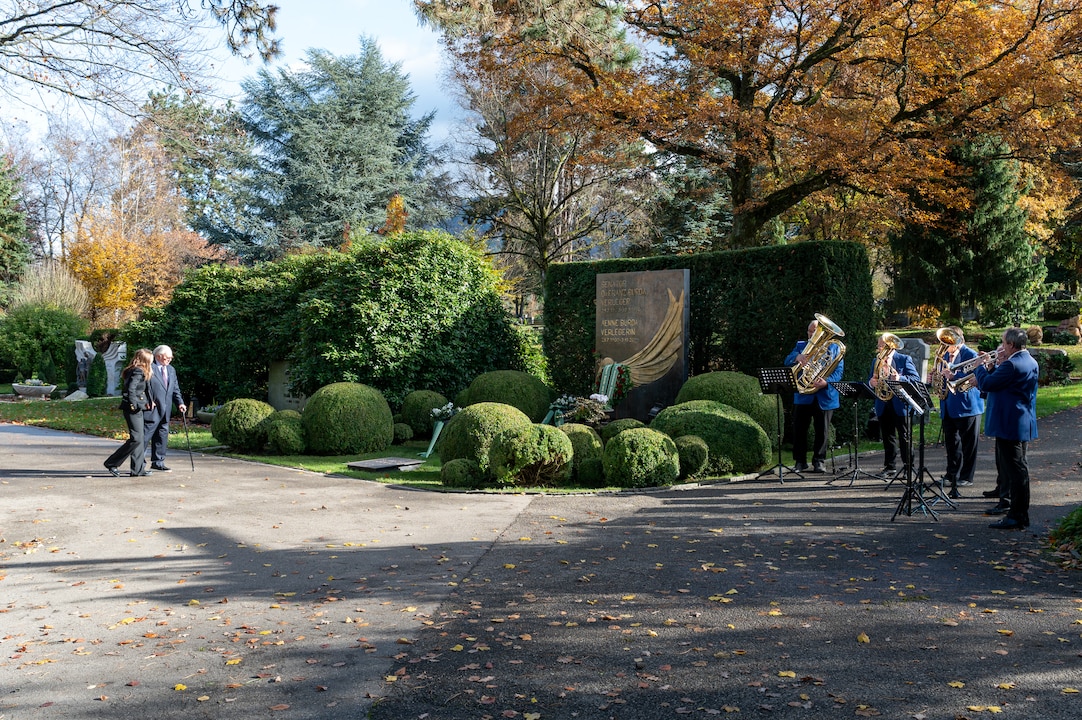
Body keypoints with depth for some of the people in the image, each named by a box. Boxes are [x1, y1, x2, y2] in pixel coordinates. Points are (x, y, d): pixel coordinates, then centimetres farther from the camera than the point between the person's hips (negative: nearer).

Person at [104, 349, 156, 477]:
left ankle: (138, 469, 11)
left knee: (140, 439, 9)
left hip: (136, 409, 10)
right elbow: (131, 389, -22)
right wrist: (133, 404, -16)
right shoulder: (138, 372, -12)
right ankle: (112, 463, -3)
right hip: (133, 409, -10)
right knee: (136, 438, -10)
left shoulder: (136, 371, 17)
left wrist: (146, 402, 12)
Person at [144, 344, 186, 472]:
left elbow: (175, 389, 18)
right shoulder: (150, 368, -7)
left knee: (162, 436, 10)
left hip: (165, 409, 8)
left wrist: (180, 403, 5)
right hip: (152, 409, -8)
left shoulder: (171, 370, 17)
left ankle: (158, 462, 18)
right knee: (146, 435, -5)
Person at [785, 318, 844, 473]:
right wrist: (797, 357, -26)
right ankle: (800, 462, 8)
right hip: (803, 395, 1)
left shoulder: (834, 348, 8)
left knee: (822, 430, 3)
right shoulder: (801, 345, 13)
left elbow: (838, 370, -2)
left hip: (825, 396, -1)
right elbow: (787, 361, -2)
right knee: (799, 429, 0)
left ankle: (819, 461, 12)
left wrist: (827, 382, -22)